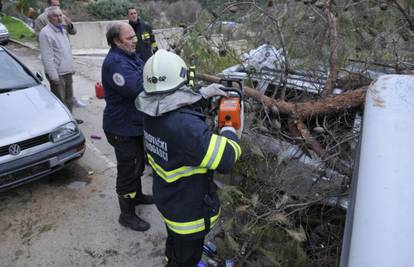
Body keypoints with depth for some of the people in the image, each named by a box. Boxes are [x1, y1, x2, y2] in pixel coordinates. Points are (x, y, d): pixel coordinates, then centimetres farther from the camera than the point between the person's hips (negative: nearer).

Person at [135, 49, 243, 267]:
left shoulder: (153, 114, -11)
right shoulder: (186, 126, -38)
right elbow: (225, 159, -34)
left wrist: (202, 94, 4)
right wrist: (230, 130, -15)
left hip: (165, 199, 8)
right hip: (189, 212, -8)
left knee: (174, 242, 35)